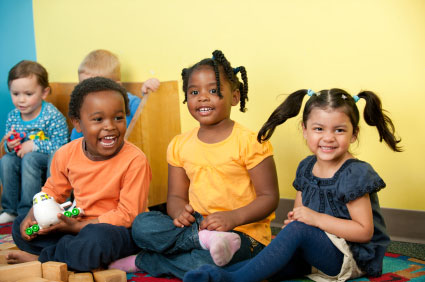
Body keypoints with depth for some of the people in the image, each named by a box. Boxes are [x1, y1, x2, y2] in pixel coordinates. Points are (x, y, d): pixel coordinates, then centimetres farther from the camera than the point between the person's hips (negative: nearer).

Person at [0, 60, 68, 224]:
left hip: (50, 163, -6)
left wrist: (34, 145, -22)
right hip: (23, 159, 6)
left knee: (30, 159, -32)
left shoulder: (53, 115, -17)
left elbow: (60, 147, -22)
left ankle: (28, 212, -24)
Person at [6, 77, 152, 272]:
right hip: (79, 224, 6)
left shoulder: (134, 160, -21)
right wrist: (33, 215, -5)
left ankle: (42, 258, -10)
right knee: (21, 227, 0)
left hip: (118, 230, -6)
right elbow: (53, 190, 15)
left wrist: (77, 226, -21)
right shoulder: (66, 154, -4)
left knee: (97, 239, -39)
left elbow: (127, 215, -19)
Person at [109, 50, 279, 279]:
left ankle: (143, 262, -14)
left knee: (203, 262, -37)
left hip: (243, 232, -5)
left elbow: (269, 196, -8)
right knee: (142, 224, -19)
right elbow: (176, 195, 12)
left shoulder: (248, 142, -8)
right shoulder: (179, 145, 9)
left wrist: (233, 218, -25)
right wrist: (179, 211, -14)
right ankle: (206, 239, -29)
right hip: (195, 224, 6)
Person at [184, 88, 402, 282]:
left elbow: (364, 231, -17)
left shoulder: (355, 174, -14)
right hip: (315, 252, 7)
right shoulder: (306, 168, 7)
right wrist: (294, 218, -10)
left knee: (299, 229, -31)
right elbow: (299, 213, 15)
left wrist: (317, 218, -22)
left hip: (353, 259, -7)